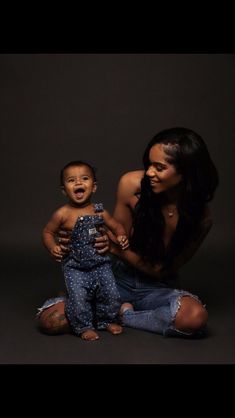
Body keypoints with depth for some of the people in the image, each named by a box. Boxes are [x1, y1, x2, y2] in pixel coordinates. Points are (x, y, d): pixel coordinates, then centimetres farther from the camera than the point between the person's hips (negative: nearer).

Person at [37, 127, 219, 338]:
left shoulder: (201, 217, -18)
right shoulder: (132, 184, -16)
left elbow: (162, 270, -12)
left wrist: (116, 248, -26)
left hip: (157, 287, 0)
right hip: (119, 277, 0)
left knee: (195, 317, -35)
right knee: (52, 319, -19)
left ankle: (122, 313, -10)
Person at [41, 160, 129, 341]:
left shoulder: (99, 212, -2)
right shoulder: (63, 214, -10)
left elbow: (116, 226, 10)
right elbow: (48, 232, 2)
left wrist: (121, 236, -11)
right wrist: (52, 247, -16)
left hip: (101, 264, 3)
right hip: (75, 268, -3)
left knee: (111, 293, 2)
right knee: (79, 298, -12)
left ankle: (107, 320, 29)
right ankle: (84, 327, 13)